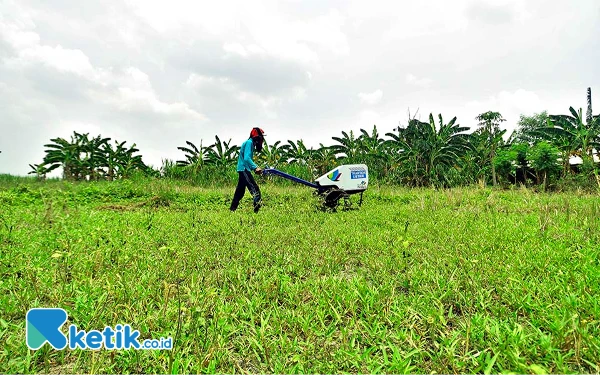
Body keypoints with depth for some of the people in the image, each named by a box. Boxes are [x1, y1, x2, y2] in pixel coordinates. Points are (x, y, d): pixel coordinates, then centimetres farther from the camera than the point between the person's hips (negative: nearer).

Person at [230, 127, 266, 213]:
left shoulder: (251, 143, 18)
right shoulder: (249, 142, -12)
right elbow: (246, 158, -25)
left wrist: (255, 168, 12)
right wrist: (255, 167, -34)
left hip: (243, 170, 10)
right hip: (244, 169, -10)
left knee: (240, 191, 15)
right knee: (255, 189, -16)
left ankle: (232, 209, 22)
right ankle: (257, 209, -25)